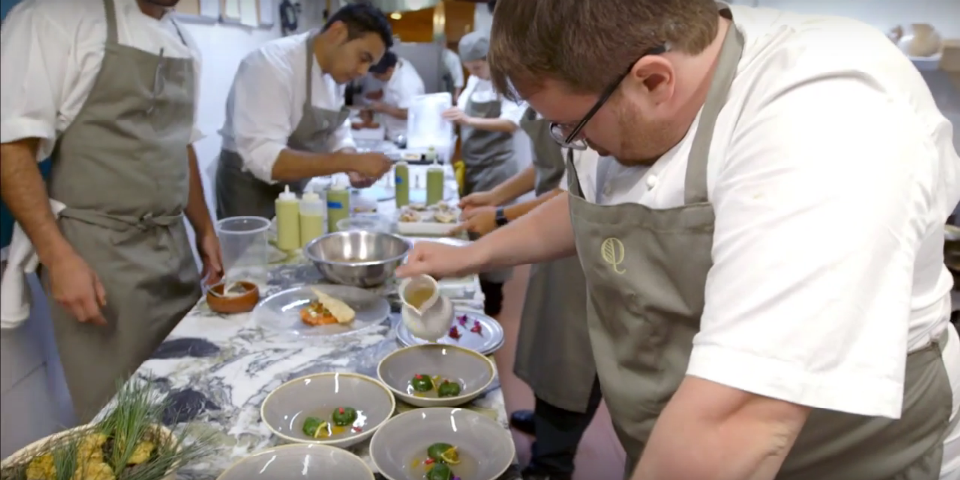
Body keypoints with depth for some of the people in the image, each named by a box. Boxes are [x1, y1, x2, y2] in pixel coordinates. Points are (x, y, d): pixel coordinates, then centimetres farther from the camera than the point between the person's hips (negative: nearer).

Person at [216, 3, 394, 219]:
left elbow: (337, 135, 7)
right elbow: (264, 159, -33)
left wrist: (354, 167, -14)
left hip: (296, 190, 8)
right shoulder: (273, 63, -25)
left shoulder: (335, 72, -1)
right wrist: (350, 161, -35)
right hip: (252, 192, -8)